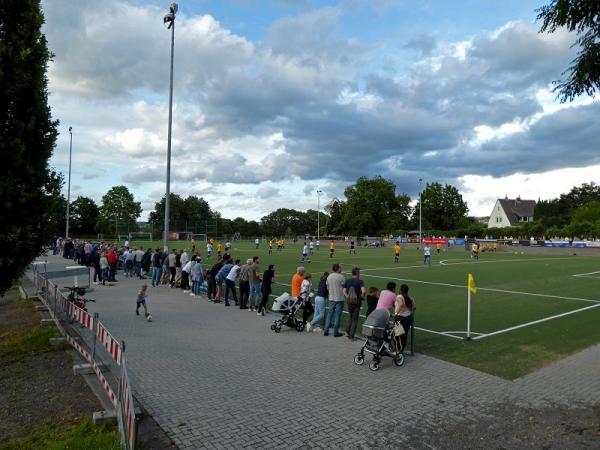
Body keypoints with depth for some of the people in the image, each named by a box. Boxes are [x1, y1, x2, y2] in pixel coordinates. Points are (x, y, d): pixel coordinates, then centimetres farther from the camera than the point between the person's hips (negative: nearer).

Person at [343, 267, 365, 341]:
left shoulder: (347, 281, 2)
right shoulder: (360, 281, -11)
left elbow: (344, 291, -2)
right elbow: (363, 291, -24)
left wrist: (347, 297, 3)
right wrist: (361, 297, -7)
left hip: (349, 302, 4)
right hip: (357, 302, -4)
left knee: (350, 317, 23)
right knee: (355, 319, 7)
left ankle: (347, 331, 13)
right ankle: (351, 336, 9)